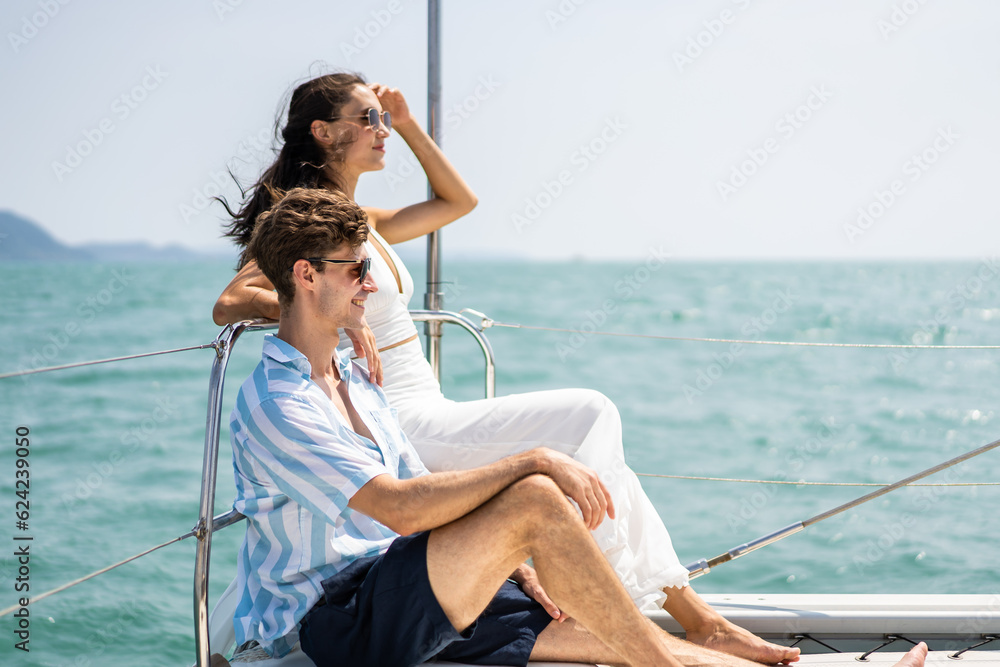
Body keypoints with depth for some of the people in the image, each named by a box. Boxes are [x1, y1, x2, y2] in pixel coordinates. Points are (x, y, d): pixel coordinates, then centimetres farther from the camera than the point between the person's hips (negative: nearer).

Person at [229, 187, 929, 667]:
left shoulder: (353, 380, 17)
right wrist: (534, 463, -22)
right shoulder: (273, 402, -15)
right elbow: (401, 510, -26)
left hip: (403, 599, 9)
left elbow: (431, 500, 16)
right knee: (534, 500, -25)